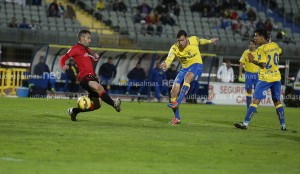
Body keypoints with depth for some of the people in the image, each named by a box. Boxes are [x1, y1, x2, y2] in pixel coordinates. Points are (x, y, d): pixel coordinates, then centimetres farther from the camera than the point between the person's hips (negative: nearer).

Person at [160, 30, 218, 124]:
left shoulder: (194, 40, -11)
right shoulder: (175, 48, -14)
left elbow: (201, 41, 14)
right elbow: (169, 58, -33)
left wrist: (210, 41, 32)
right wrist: (165, 64, -56)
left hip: (196, 65, -3)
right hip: (185, 68, 3)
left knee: (187, 77, -37)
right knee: (174, 90, -8)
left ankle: (177, 103, -47)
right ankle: (177, 118, 6)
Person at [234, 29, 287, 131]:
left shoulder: (261, 49, -15)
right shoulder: (274, 45, 4)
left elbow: (263, 65, -23)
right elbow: (280, 51, 28)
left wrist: (252, 61, -18)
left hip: (265, 79, -6)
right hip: (276, 77, 6)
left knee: (255, 100, -8)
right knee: (277, 101, 16)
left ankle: (245, 123, -12)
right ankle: (283, 125, 15)